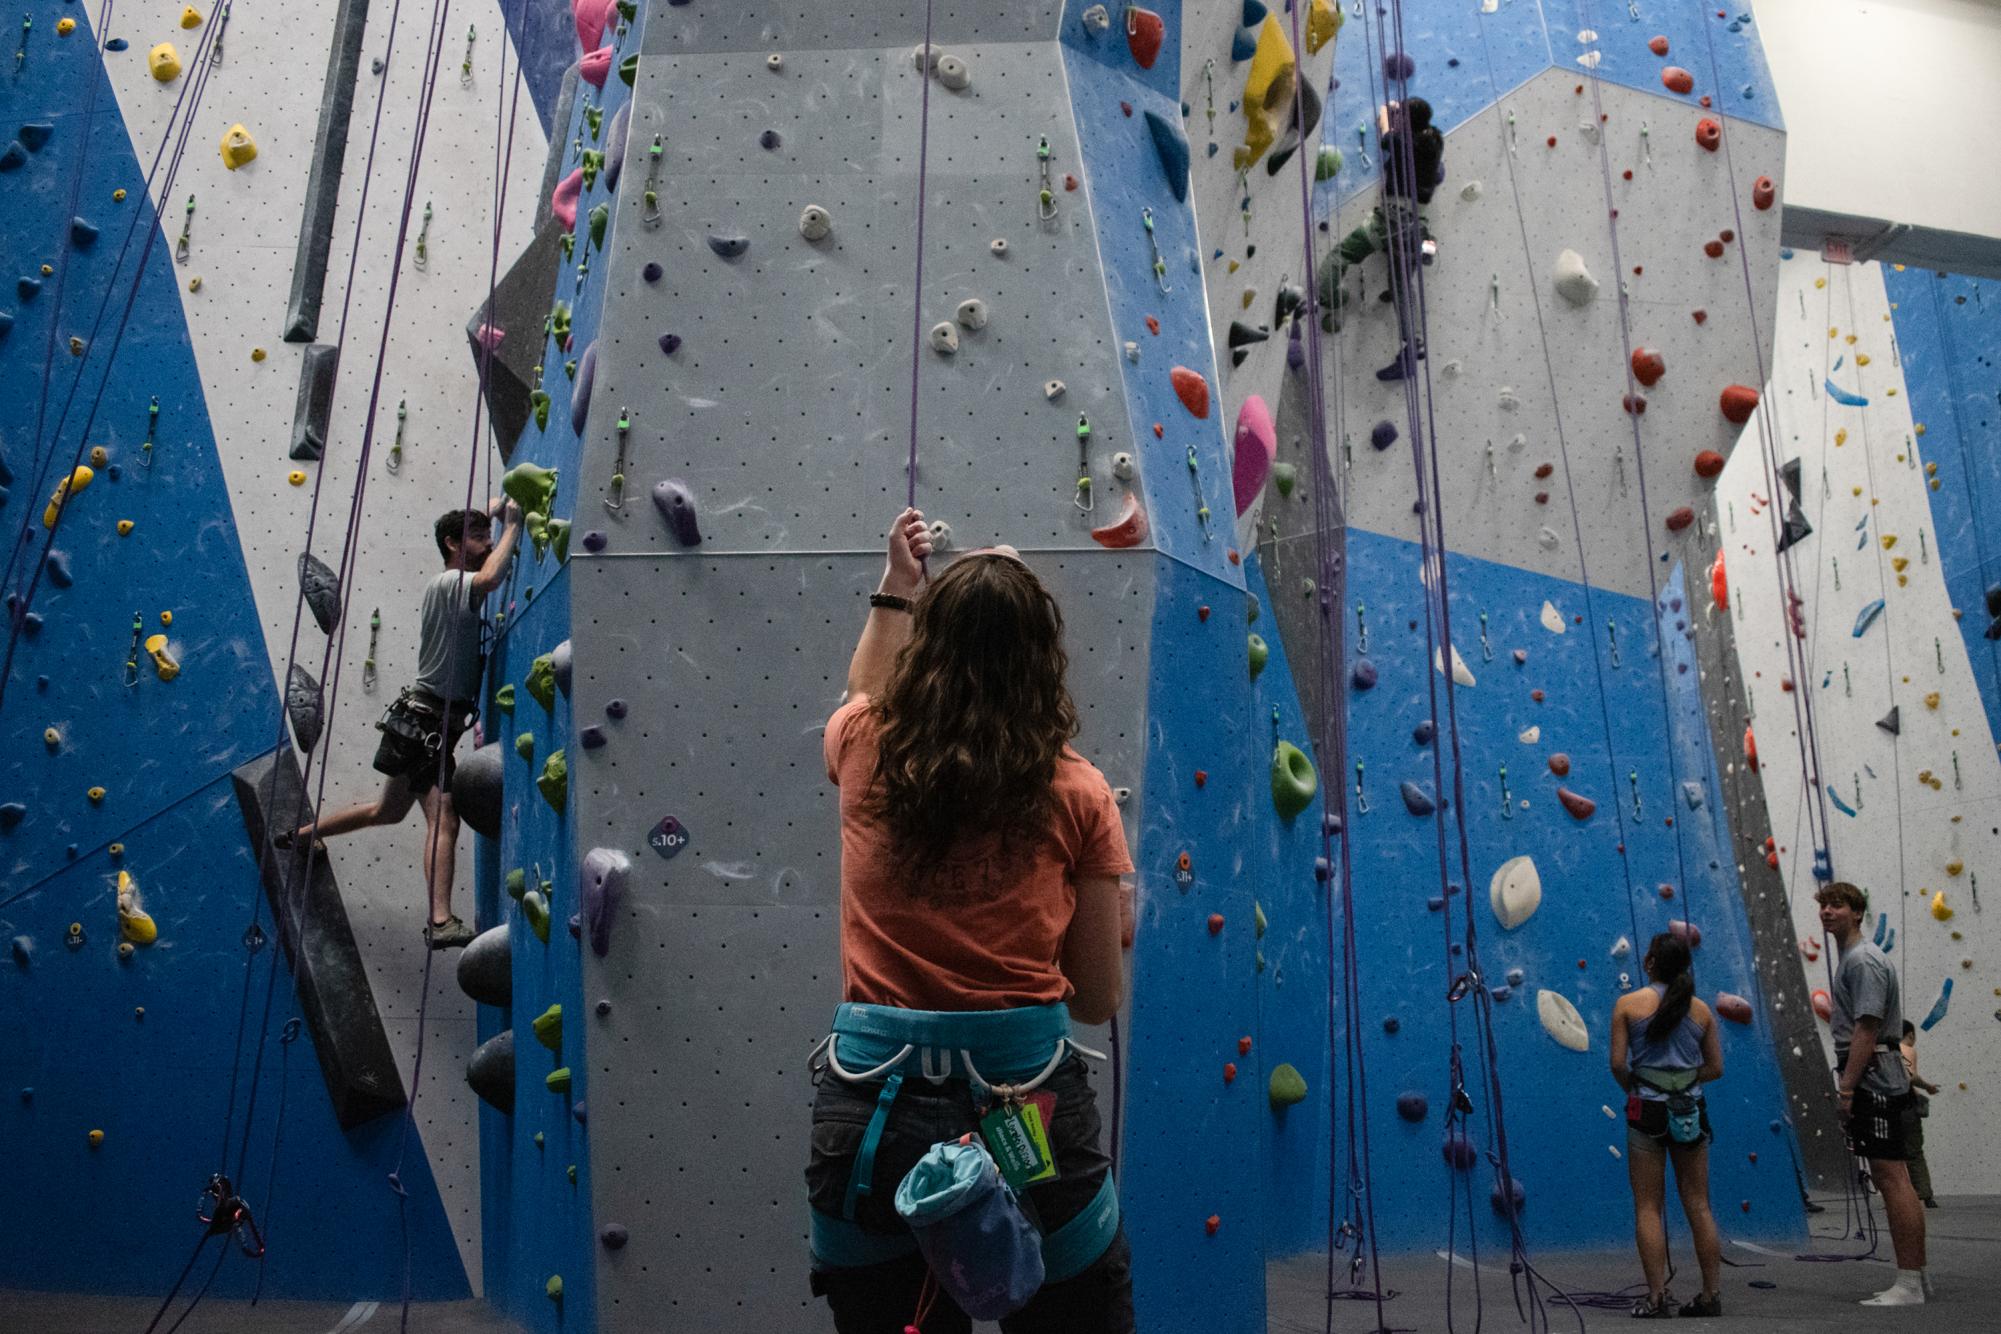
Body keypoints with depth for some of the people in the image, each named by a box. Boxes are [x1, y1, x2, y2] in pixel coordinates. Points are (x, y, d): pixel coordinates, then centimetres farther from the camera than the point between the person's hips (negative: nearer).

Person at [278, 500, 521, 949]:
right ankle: (441, 923, -26)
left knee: (388, 810, 25)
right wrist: (512, 524, -23)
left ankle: (299, 834, 41)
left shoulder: (457, 589, 14)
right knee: (443, 818, -19)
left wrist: (491, 514, 21)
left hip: (426, 723, 10)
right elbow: (491, 577, -36)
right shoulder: (447, 584, -14)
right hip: (424, 722, -10)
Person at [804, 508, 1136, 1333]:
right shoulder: (1076, 792, -4)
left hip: (874, 1110, 2)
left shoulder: (866, 753, 1)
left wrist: (897, 586, 38)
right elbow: (1099, 1000, 1)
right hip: (1032, 1109, -1)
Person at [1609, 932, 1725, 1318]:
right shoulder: (1701, 1010, 3)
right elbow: (1716, 1068, 6)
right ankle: (1712, 1294, 16)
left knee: (1648, 1207, 4)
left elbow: (1617, 1063, -10)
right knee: (1698, 1206, 12)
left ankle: (1658, 1297, 2)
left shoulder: (1627, 1004, -7)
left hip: (1647, 1111, -3)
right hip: (1690, 1113, 3)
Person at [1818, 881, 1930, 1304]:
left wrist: (1846, 1087, -20)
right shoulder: (1850, 959, 19)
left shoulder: (1863, 960, -13)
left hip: (1873, 1079, -11)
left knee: (1891, 1178, -8)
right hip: (1876, 1081, 11)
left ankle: (1909, 1284, -5)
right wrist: (1848, 1085, 19)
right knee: (1892, 1177, 13)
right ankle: (1916, 1276, 20)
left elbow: (1867, 1028, -19)